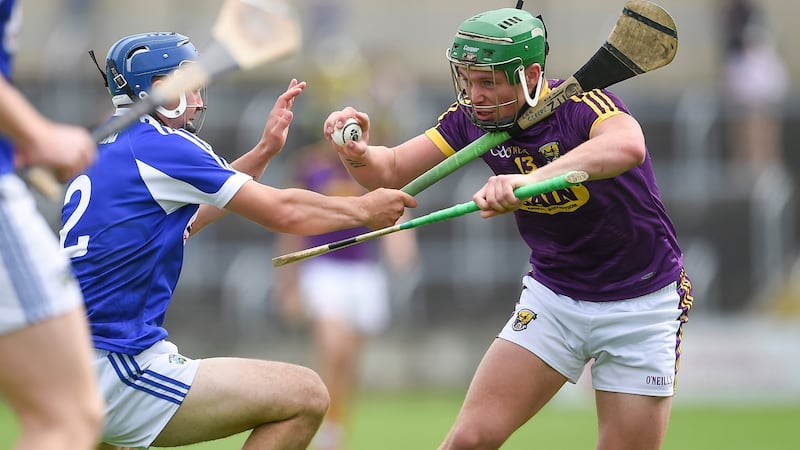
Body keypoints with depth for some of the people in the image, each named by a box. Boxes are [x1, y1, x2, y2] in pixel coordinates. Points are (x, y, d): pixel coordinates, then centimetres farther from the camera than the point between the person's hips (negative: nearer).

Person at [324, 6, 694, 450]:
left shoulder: (582, 104, -25)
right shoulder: (473, 116, -8)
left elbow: (628, 147, -48)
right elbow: (390, 171, -4)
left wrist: (531, 179, -61)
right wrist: (359, 154, -28)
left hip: (642, 303, -4)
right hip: (553, 293, 4)